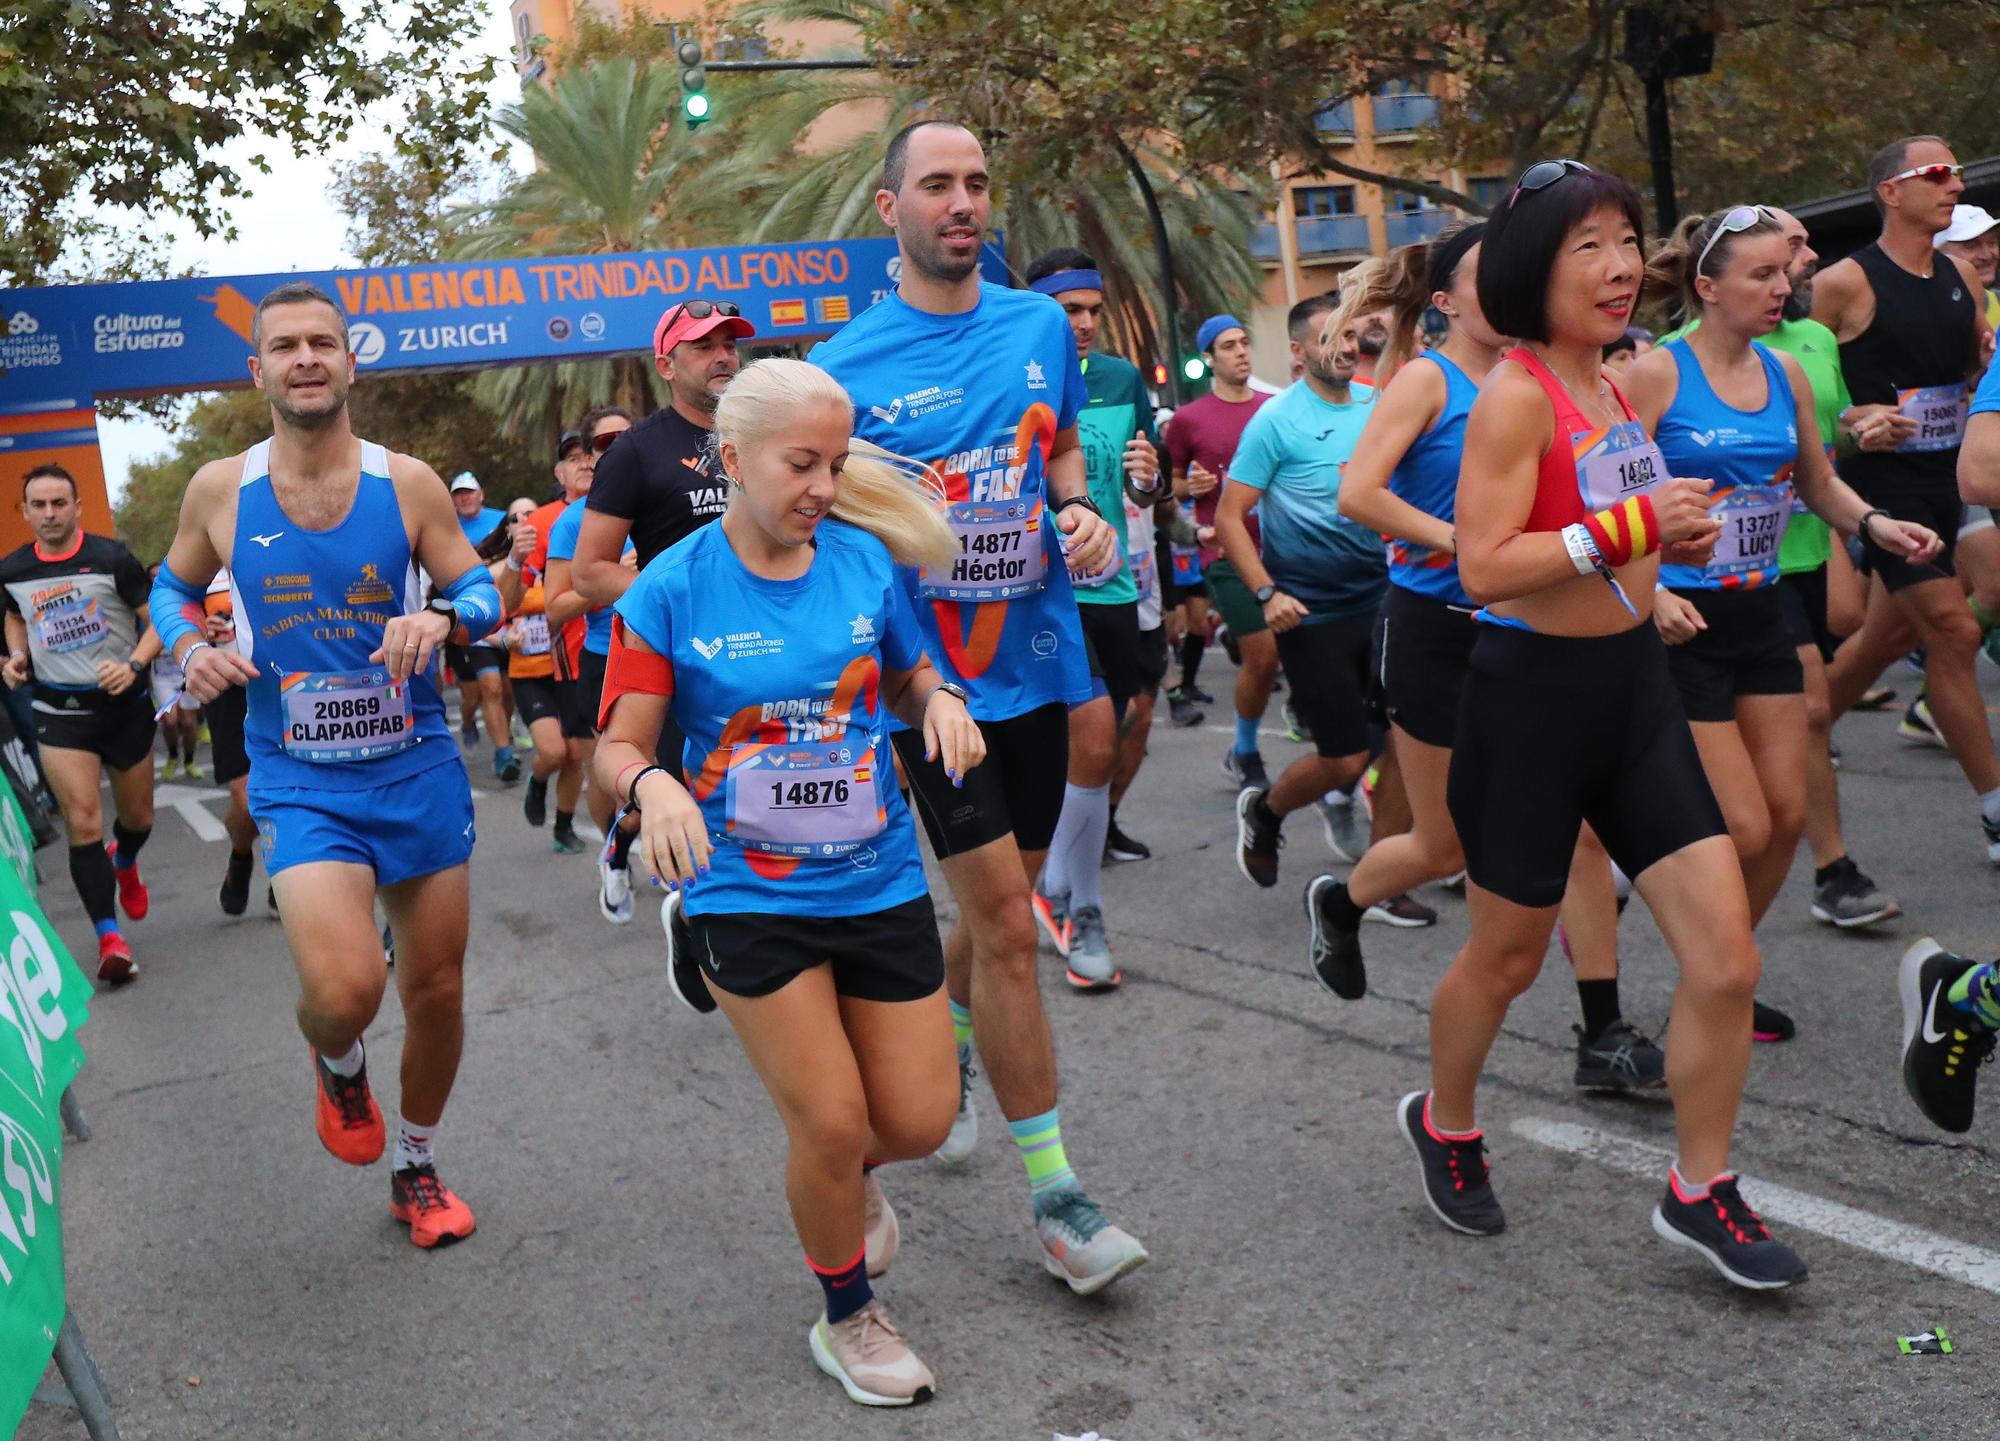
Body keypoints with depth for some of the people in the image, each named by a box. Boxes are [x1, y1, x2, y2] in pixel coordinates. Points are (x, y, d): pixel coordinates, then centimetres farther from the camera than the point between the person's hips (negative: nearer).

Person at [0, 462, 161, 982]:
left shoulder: (112, 559, -11)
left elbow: (158, 622, -6)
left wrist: (133, 665, -22)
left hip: (124, 704, -1)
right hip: (59, 711, 1)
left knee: (137, 817, 15)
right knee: (83, 823, -13)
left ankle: (123, 863, 52)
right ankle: (110, 938, -10)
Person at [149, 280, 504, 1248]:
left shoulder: (407, 482, -3)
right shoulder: (219, 489, -1)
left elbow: (484, 592, 4)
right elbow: (173, 586, 16)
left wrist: (442, 617, -18)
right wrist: (190, 648, -5)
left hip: (417, 769, 2)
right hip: (301, 784, -1)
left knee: (437, 989, 11)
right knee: (347, 991, -22)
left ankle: (416, 1170, 36)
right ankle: (338, 1065, 18)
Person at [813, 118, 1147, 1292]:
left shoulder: (1041, 326, 5)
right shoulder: (848, 364, -7)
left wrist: (1080, 511, -4)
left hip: (1035, 658, 5)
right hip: (930, 673, -5)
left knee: (1001, 904, 17)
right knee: (1003, 918, -8)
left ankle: (946, 1058, 45)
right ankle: (1057, 1195, 0)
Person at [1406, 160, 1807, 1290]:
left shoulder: (1616, 385, 10)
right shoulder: (1516, 394, -15)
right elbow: (1484, 567, -23)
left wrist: (1677, 535, 6)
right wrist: (1630, 526, -24)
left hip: (1636, 683, 7)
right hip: (1535, 691, -7)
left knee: (1728, 960, 1)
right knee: (1508, 958, 11)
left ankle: (1701, 1192, 18)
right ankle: (1445, 1122, 39)